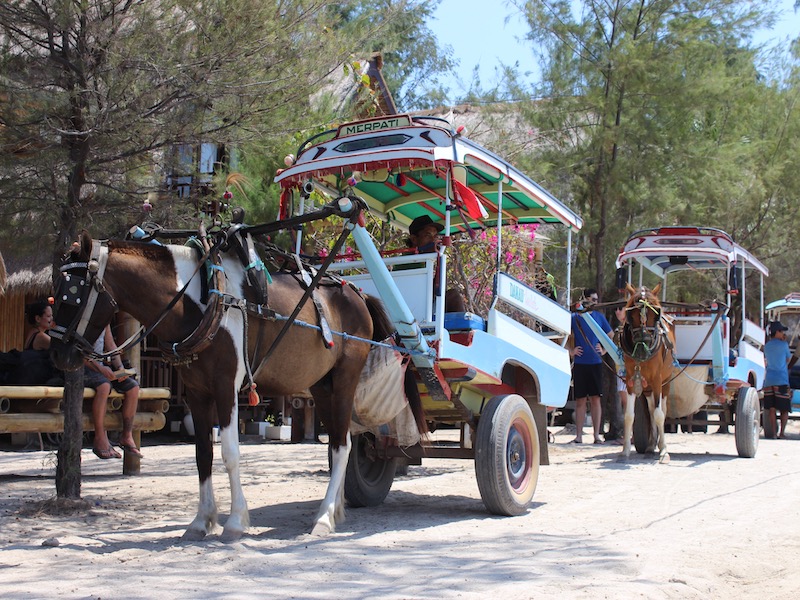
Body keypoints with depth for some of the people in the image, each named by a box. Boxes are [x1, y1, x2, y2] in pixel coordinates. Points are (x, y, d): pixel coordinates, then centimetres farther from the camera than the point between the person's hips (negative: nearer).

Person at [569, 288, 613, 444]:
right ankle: (579, 435, 5)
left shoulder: (599, 317, 8)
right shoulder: (574, 318, 2)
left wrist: (604, 350, 6)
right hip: (579, 364, -1)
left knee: (595, 399, 1)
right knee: (580, 400, 2)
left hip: (596, 363, 1)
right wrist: (571, 351, 0)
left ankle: (597, 435, 4)